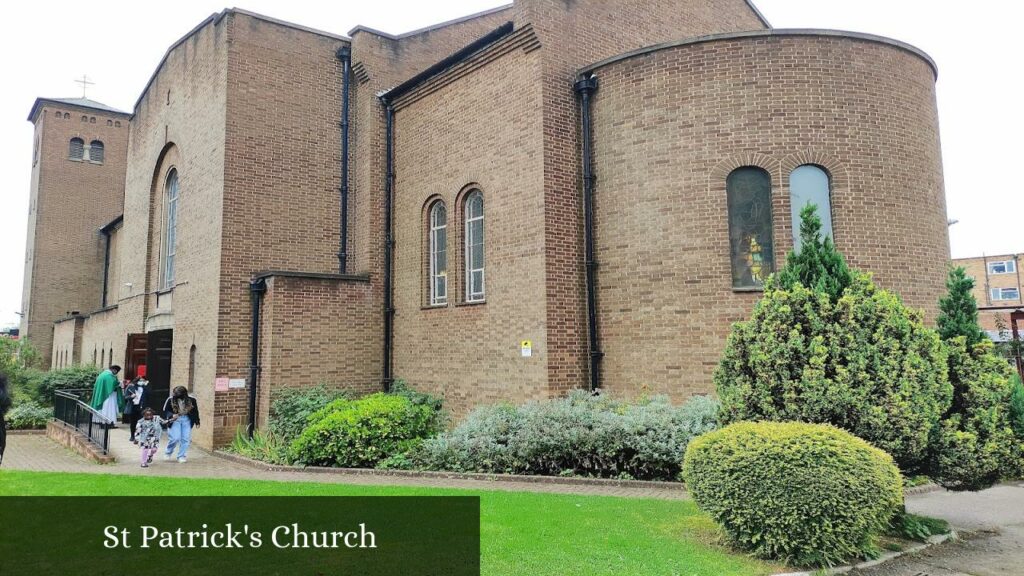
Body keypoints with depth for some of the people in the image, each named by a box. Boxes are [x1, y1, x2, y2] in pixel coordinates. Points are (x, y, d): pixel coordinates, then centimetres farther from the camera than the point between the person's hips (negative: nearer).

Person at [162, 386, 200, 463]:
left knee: (186, 438, -2)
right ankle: (168, 453, 17)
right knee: (175, 438, -10)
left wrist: (197, 422, 6)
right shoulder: (170, 400, -15)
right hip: (175, 420, -1)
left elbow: (195, 411, 2)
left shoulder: (192, 400, -12)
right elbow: (165, 411, -4)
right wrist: (172, 415, -23)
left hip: (187, 419, 2)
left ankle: (182, 456, 11)